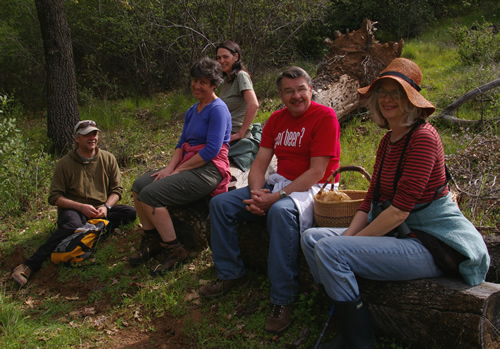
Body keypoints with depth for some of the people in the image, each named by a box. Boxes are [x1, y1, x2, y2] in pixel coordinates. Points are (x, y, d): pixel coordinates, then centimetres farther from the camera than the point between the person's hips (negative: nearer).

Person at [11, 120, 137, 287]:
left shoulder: (108, 159, 2)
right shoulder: (65, 163, -6)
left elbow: (117, 189, 4)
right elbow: (54, 197, -7)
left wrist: (105, 207, -16)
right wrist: (81, 207, -21)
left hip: (100, 209, 4)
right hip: (72, 209, -4)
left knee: (130, 212, -20)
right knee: (73, 224, -39)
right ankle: (30, 265, -42)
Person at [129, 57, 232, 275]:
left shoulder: (218, 109, -11)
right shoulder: (192, 111, 17)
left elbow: (212, 150, -19)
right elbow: (182, 144, 15)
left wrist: (179, 169, -14)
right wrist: (169, 168, -5)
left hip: (209, 170, -9)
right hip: (189, 166, 9)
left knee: (150, 194, -21)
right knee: (139, 186, 1)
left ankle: (174, 251, -10)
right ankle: (151, 242, 10)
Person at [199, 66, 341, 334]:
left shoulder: (325, 117, -12)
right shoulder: (276, 119, 9)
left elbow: (317, 173, -19)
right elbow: (259, 164, 7)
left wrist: (276, 197, -25)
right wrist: (257, 193, -15)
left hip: (312, 189, -7)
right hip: (279, 182, 7)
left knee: (281, 211, -40)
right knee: (220, 204, -5)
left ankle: (283, 300, -31)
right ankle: (231, 274, 8)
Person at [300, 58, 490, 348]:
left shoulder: (423, 137, -16)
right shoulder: (388, 141, 13)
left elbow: (400, 210, -21)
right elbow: (371, 201, 12)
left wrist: (350, 242, -16)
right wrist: (347, 237, -4)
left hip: (432, 242, -10)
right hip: (399, 235, 10)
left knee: (329, 250, -24)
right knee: (311, 238, 3)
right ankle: (348, 326, 3)